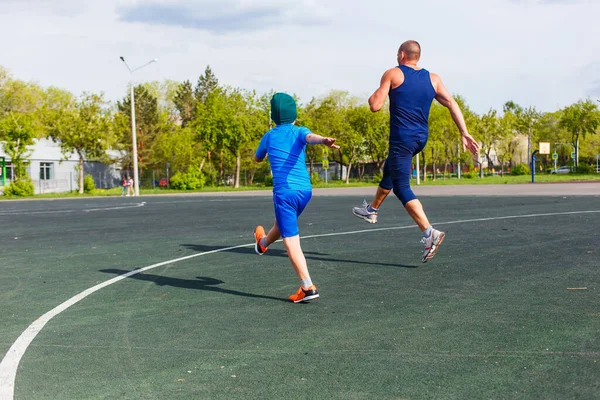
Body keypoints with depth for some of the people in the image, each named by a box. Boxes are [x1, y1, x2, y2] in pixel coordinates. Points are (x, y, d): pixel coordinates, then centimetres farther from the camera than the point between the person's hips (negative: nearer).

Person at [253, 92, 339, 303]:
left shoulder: (269, 137, 6)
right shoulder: (299, 132, 3)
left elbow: (257, 159, 24)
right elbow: (311, 137, -22)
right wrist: (325, 140, -44)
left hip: (284, 192, -4)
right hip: (305, 190, 4)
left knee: (291, 241, -6)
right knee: (282, 223, 30)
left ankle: (308, 287, -13)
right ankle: (263, 243, 62)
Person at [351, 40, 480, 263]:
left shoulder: (393, 74, -5)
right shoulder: (433, 79, 8)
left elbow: (375, 106, -9)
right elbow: (452, 104, 0)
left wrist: (371, 97, 14)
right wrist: (464, 134, -2)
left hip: (402, 139, -7)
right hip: (421, 138, 7)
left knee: (402, 187, -6)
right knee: (389, 169, 29)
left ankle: (429, 233, -22)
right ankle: (372, 210, 48)